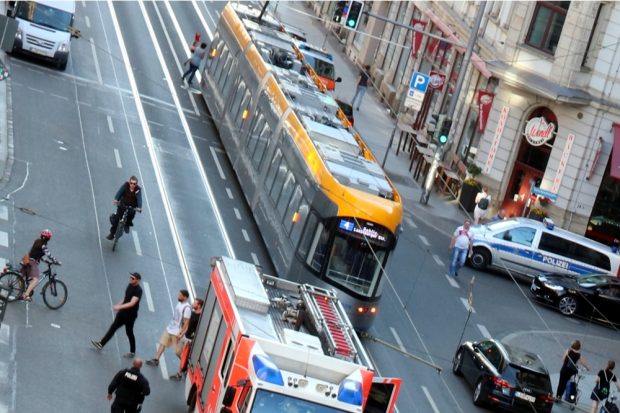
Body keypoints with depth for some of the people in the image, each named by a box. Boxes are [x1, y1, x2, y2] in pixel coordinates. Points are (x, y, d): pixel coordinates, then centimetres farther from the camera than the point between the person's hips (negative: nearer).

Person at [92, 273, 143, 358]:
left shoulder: (138, 290, -23)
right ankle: (101, 344, 14)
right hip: (123, 312, 8)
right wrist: (119, 304, 15)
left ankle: (132, 352, 21)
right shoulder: (130, 285, 3)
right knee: (113, 327, 9)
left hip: (130, 315, -8)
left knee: (129, 332, 5)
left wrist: (119, 307, -36)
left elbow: (132, 303, -31)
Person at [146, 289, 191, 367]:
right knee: (162, 343, 8)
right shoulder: (179, 303, 4)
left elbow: (186, 323, -23)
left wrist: (181, 334, -22)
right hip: (169, 328, 8)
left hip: (177, 332, -8)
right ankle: (156, 359, 14)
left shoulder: (187, 308, -24)